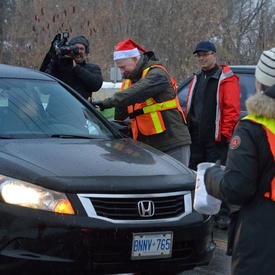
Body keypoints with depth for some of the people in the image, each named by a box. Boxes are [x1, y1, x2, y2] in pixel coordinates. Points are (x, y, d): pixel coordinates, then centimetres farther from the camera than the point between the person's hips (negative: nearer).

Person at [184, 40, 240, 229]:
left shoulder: (226, 79, -5)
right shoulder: (197, 78, 18)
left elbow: (232, 109, -12)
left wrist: (225, 133, -15)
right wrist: (187, 128, 14)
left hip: (215, 139, -7)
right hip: (196, 138, 7)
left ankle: (222, 215, -1)